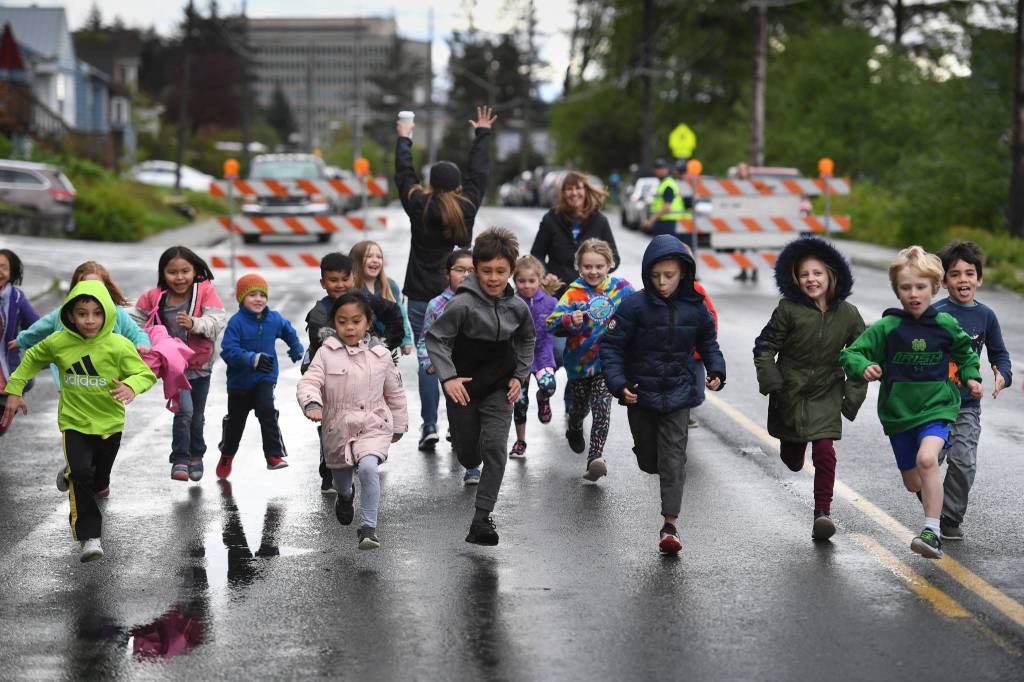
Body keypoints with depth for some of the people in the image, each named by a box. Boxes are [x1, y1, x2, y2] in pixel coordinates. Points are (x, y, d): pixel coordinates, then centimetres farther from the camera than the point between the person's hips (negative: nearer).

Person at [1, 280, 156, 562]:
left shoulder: (119, 346, -18)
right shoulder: (58, 342, -11)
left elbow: (146, 374, -15)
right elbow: (32, 359, 8)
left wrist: (132, 386, -37)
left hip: (109, 422, 1)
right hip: (74, 420, -1)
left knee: (101, 474, 21)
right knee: (81, 476, -18)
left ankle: (71, 472, 57)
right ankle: (90, 537, -12)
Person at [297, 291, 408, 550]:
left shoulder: (380, 355, -2)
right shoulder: (327, 353, -6)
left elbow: (395, 393, 10)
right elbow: (308, 382, -14)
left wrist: (398, 426, 17)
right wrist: (312, 403, -36)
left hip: (373, 427, -2)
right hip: (337, 429, 2)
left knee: (368, 468, -29)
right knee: (341, 478, 22)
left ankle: (368, 528, -21)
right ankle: (345, 495, 61)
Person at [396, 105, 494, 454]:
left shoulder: (420, 207, -5)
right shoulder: (466, 208, -2)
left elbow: (404, 175, 10)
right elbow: (478, 173, 12)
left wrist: (404, 139, 26)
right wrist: (483, 134, 26)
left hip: (422, 297, -1)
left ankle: (429, 425, -4)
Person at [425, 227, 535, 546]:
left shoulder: (517, 307, -5)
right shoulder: (463, 304, -19)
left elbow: (526, 341, 15)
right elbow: (436, 338, -14)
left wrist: (520, 376, 4)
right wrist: (447, 377, -24)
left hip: (500, 388, 2)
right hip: (464, 387, -2)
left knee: (495, 448, -14)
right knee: (468, 457, 10)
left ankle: (482, 518, -11)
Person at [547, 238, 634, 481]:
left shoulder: (620, 288, -5)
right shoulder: (574, 294, -13)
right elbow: (551, 323, -20)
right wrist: (570, 320, -38)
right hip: (580, 360, 0)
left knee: (602, 407, -14)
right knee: (580, 406, 20)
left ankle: (595, 457, -15)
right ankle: (575, 431, 53)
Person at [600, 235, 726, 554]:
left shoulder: (695, 307, -4)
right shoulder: (634, 306, -13)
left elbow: (708, 343, 13)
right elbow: (612, 346, -9)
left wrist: (716, 371, -3)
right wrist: (619, 384, -19)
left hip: (678, 392, 0)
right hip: (641, 392, 0)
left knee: (674, 454, -7)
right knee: (648, 458, 11)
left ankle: (671, 522, -5)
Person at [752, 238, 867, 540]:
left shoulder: (848, 314, -5)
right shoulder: (789, 310, -11)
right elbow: (765, 345, -3)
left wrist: (854, 393, 0)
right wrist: (768, 376, -17)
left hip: (826, 394, 0)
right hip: (789, 393, 0)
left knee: (825, 452, -14)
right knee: (792, 461, 13)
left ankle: (823, 512, -5)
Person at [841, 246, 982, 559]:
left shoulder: (945, 325, -2)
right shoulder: (886, 328, -8)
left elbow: (965, 351, 20)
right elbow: (850, 354, -7)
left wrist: (970, 377, 8)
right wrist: (864, 367, -27)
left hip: (937, 407, -2)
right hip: (898, 413, 2)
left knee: (926, 458, -30)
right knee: (912, 482, 14)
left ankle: (932, 532, -28)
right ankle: (933, 497, 51)